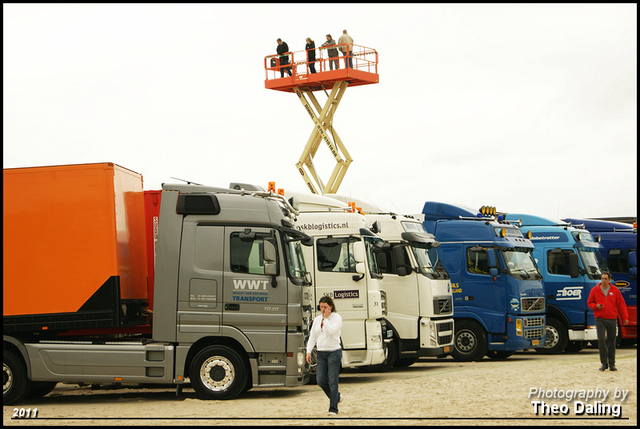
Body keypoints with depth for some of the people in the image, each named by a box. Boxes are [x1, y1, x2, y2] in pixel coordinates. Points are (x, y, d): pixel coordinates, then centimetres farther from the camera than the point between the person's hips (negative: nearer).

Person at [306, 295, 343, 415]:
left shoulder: (336, 317, -3)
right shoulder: (317, 319, 13)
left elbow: (331, 331, -20)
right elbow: (312, 337, 14)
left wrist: (326, 319, -12)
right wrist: (308, 351, 5)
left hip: (334, 352, -6)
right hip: (321, 353, 6)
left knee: (332, 380, -7)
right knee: (320, 379, -1)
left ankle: (333, 408, -3)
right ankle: (336, 396, 24)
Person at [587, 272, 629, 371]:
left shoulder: (615, 290, 6)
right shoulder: (595, 290, 4)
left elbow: (621, 304, 9)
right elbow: (589, 303, 12)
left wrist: (625, 317, 4)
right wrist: (596, 306, -10)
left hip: (612, 319, 1)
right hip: (600, 319, -1)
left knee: (612, 342, 4)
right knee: (601, 339, -14)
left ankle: (612, 363, 11)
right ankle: (604, 363, -6)